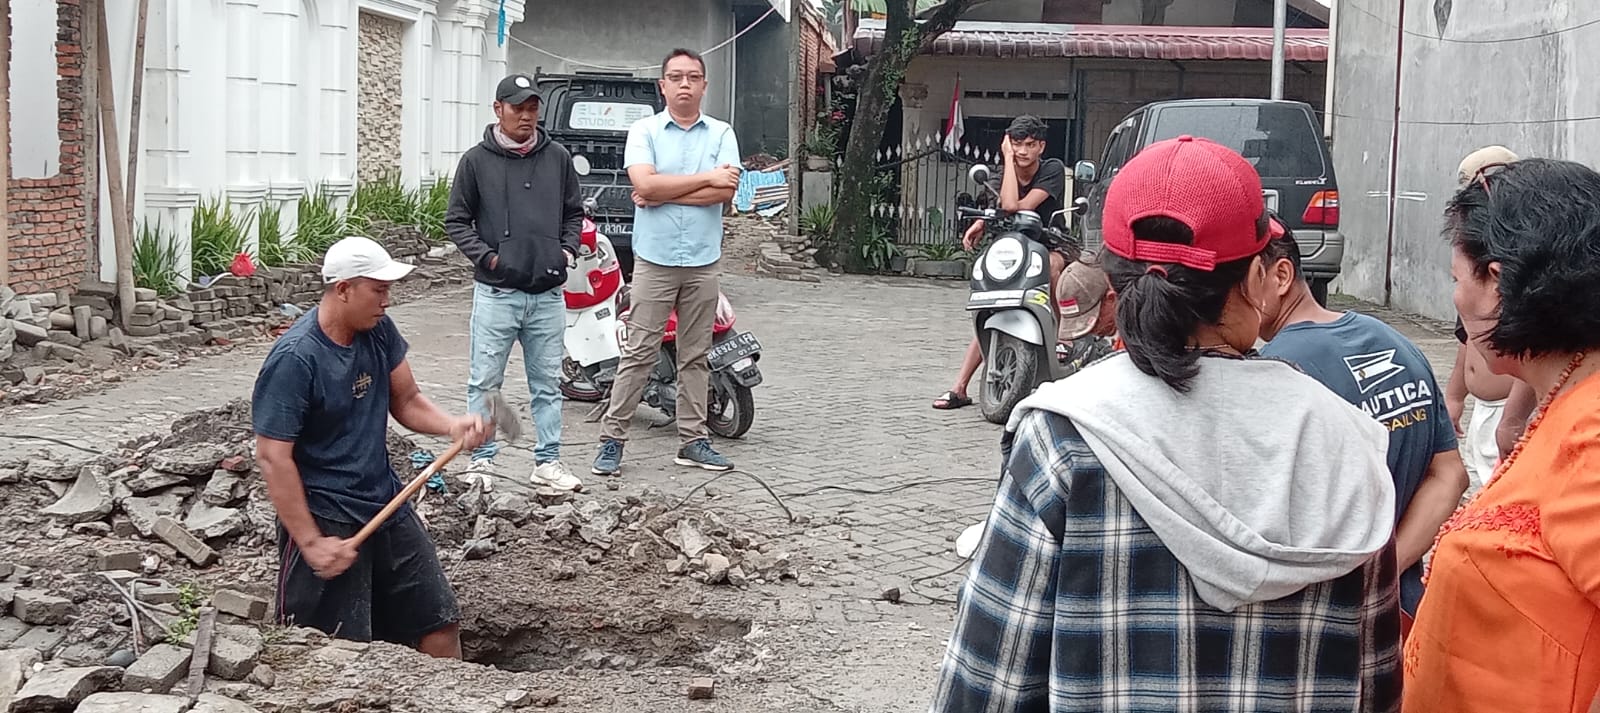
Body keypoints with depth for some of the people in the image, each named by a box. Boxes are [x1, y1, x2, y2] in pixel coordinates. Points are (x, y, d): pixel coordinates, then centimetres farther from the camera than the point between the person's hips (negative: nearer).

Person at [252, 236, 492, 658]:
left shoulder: (378, 330, 0)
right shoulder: (294, 359, -21)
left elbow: (406, 401, 10)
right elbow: (274, 458, -21)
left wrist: (451, 425, -11)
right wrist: (311, 543, -22)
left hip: (385, 503, 7)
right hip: (325, 518, -7)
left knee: (440, 623, 11)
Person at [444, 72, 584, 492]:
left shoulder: (558, 158, 9)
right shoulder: (477, 161, 0)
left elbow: (574, 213, 18)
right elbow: (456, 221, 3)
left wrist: (567, 250, 3)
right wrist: (486, 256, -9)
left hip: (548, 293, 3)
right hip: (496, 292, -3)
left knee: (547, 383, 8)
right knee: (485, 382, 2)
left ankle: (547, 462, 16)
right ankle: (482, 460, 12)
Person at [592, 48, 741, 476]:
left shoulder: (721, 134, 7)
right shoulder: (644, 131, 2)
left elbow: (727, 191, -8)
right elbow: (644, 184, -15)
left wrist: (664, 194, -12)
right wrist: (706, 179, -10)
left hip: (703, 262, 3)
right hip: (655, 260, -2)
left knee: (695, 356, 9)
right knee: (639, 354, -2)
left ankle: (693, 440, 15)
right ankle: (611, 439, 3)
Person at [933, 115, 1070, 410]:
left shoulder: (1053, 169, -15)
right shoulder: (1003, 174, 3)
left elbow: (1016, 206, -27)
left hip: (1053, 246, -4)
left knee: (1052, 264, -40)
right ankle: (959, 388, -3)